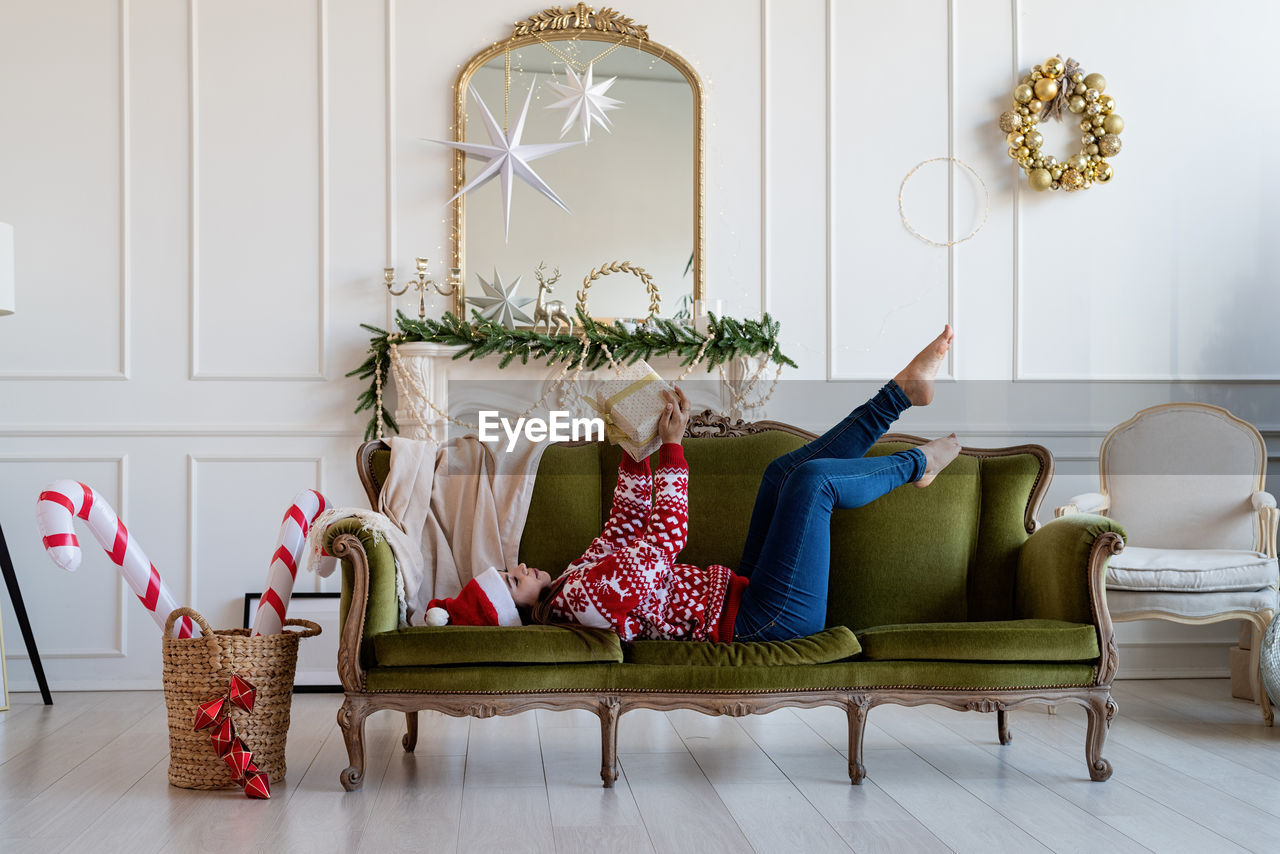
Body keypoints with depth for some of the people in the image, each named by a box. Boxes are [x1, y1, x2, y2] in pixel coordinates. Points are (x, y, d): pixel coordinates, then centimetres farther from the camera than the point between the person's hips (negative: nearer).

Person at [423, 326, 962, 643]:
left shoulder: (573, 580, 6)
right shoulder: (585, 595, -25)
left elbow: (627, 524, 15)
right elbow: (668, 532, -24)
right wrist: (673, 444, -17)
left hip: (748, 596, 10)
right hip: (769, 619, -10)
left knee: (785, 470, 11)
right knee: (813, 477, -15)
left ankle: (905, 389, 15)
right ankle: (916, 464, 13)